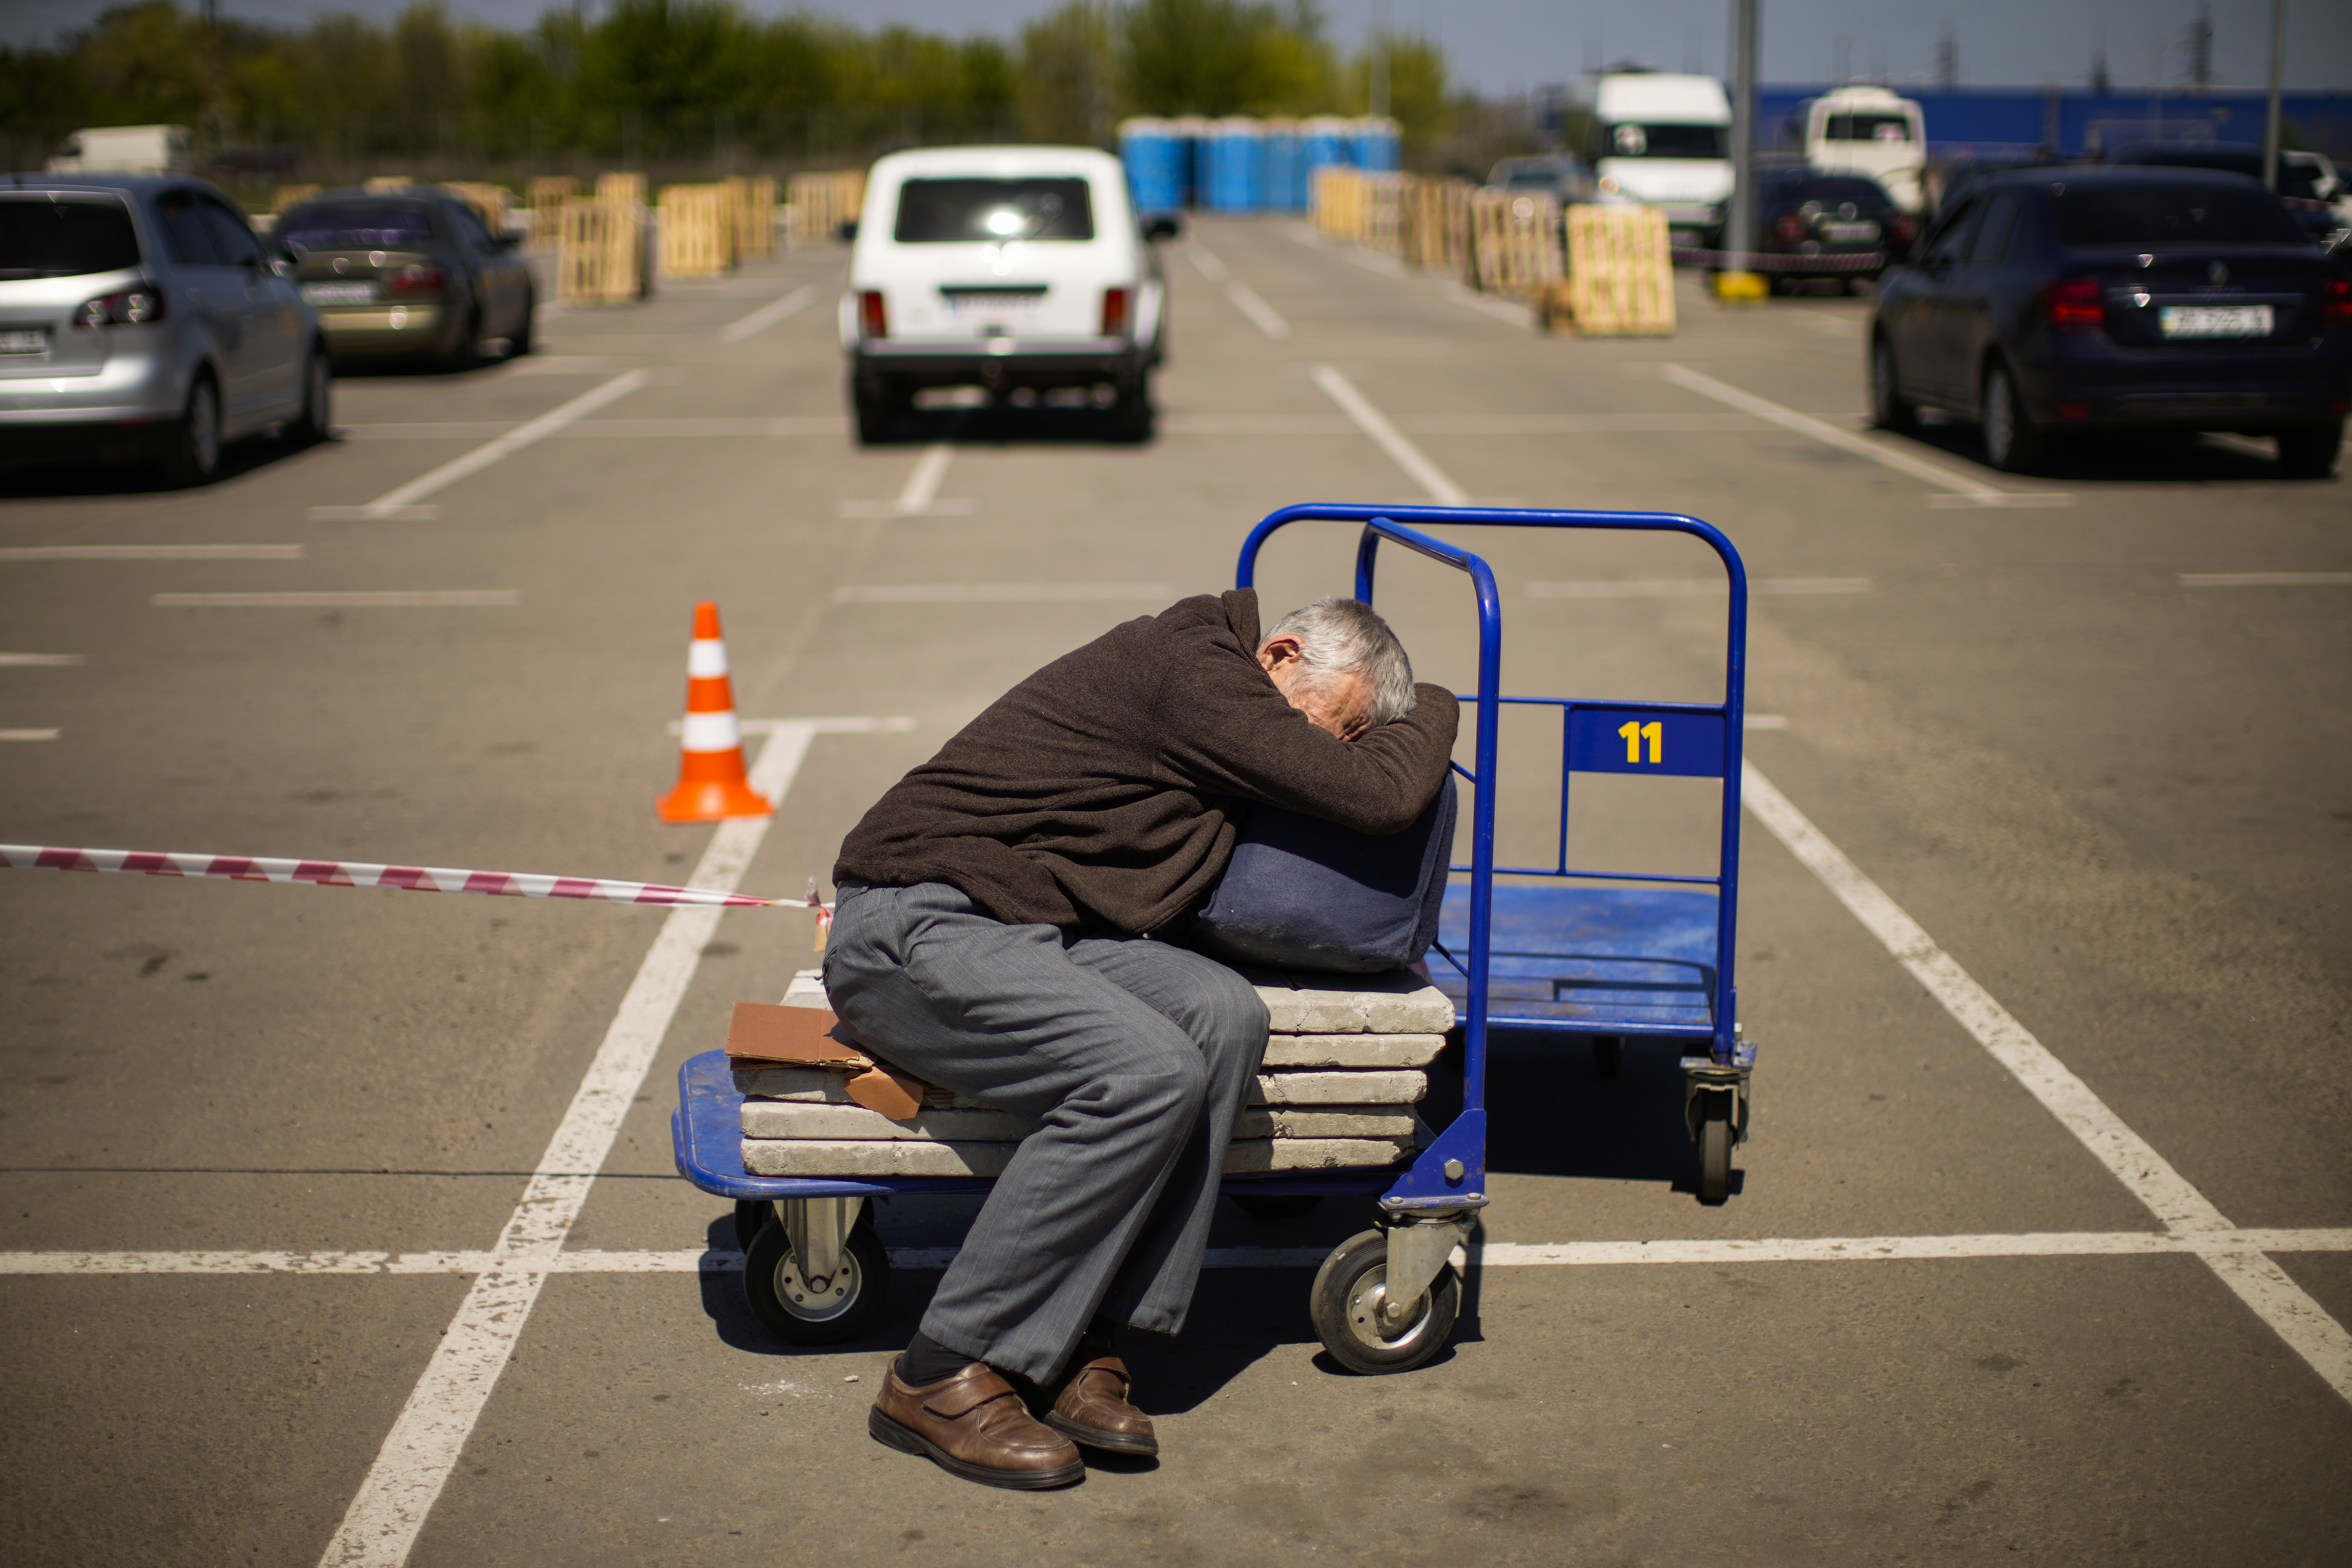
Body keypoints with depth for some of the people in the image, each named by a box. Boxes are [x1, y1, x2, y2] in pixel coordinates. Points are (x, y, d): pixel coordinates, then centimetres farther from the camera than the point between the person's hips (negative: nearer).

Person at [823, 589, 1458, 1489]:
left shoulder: (1203, 685, 16)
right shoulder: (1194, 667, -15)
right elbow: (1382, 797, -15)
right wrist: (1436, 710, 5)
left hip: (1017, 924, 9)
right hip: (914, 930, -9)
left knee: (1222, 1014, -14)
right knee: (1149, 1074, -27)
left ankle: (1080, 1346, -13)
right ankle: (938, 1379, -18)